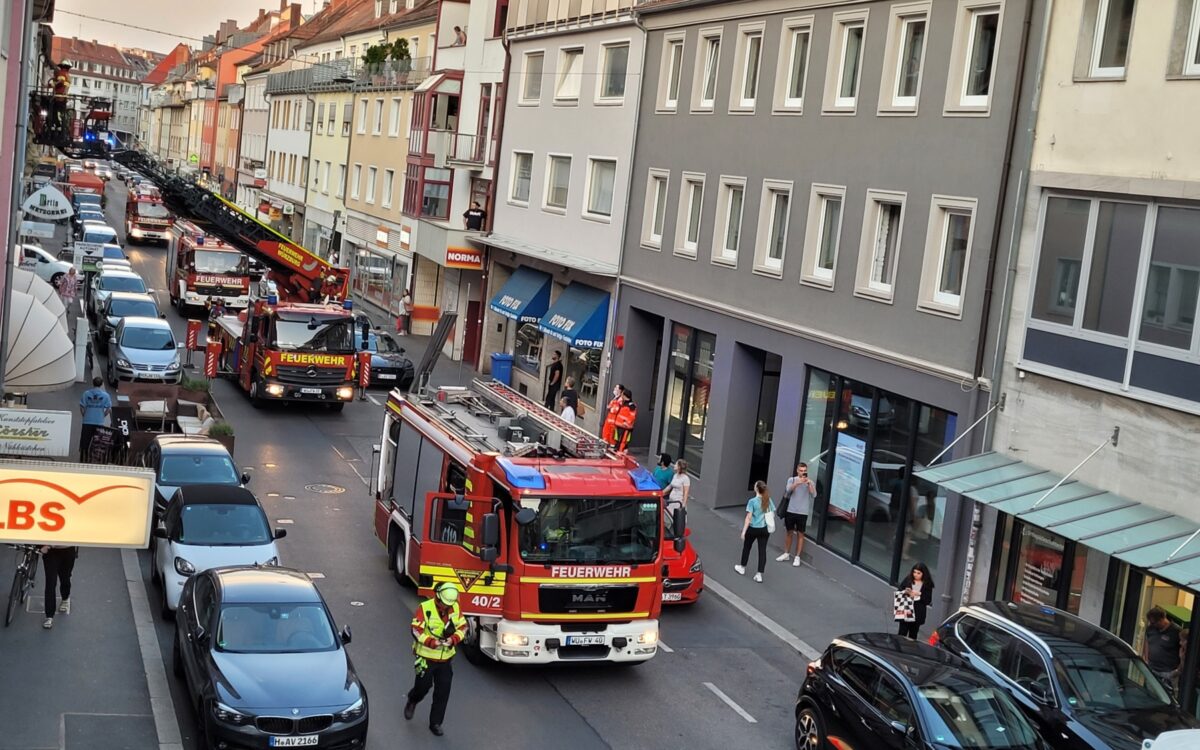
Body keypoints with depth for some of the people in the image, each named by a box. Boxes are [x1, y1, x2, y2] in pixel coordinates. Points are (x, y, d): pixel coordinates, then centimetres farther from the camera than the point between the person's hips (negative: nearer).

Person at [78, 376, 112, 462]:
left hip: (87, 422, 0)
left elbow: (82, 408, -3)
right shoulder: (105, 395, -4)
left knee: (84, 443, 10)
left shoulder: (86, 393, -4)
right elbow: (108, 409, -5)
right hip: (100, 423, 0)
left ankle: (82, 460, 14)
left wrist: (85, 416, 13)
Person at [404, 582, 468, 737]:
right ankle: (412, 702, 40)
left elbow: (463, 627, 4)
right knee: (423, 686, 5)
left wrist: (454, 639, -15)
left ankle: (435, 723, 16)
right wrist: (433, 642, -30)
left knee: (443, 692, 4)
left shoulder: (455, 608, -3)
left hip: (445, 658, 4)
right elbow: (416, 631, -18)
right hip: (426, 657, -4)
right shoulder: (425, 608, -17)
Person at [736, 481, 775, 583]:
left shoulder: (752, 501, -15)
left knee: (746, 547, 19)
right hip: (765, 529, 3)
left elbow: (749, 517, -16)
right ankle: (759, 575, 0)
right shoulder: (769, 500, 0)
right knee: (762, 550, 4)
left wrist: (744, 531, -13)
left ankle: (742, 568, 35)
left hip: (753, 528, -3)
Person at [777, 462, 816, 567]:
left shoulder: (810, 482, 1)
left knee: (800, 534, 2)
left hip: (803, 512, -1)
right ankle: (786, 554, 24)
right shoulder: (792, 479, 3)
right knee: (790, 532, 12)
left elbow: (814, 495, -13)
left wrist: (809, 483, -28)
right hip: (790, 511, 1)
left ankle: (797, 557, 6)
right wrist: (798, 482, -33)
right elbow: (788, 490, -16)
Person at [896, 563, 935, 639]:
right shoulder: (908, 580, 1)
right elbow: (898, 591, 5)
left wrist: (919, 594, -17)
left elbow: (928, 600, -3)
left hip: (917, 615, 0)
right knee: (902, 634, -4)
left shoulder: (927, 585, -1)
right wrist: (905, 592, -15)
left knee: (913, 636, 11)